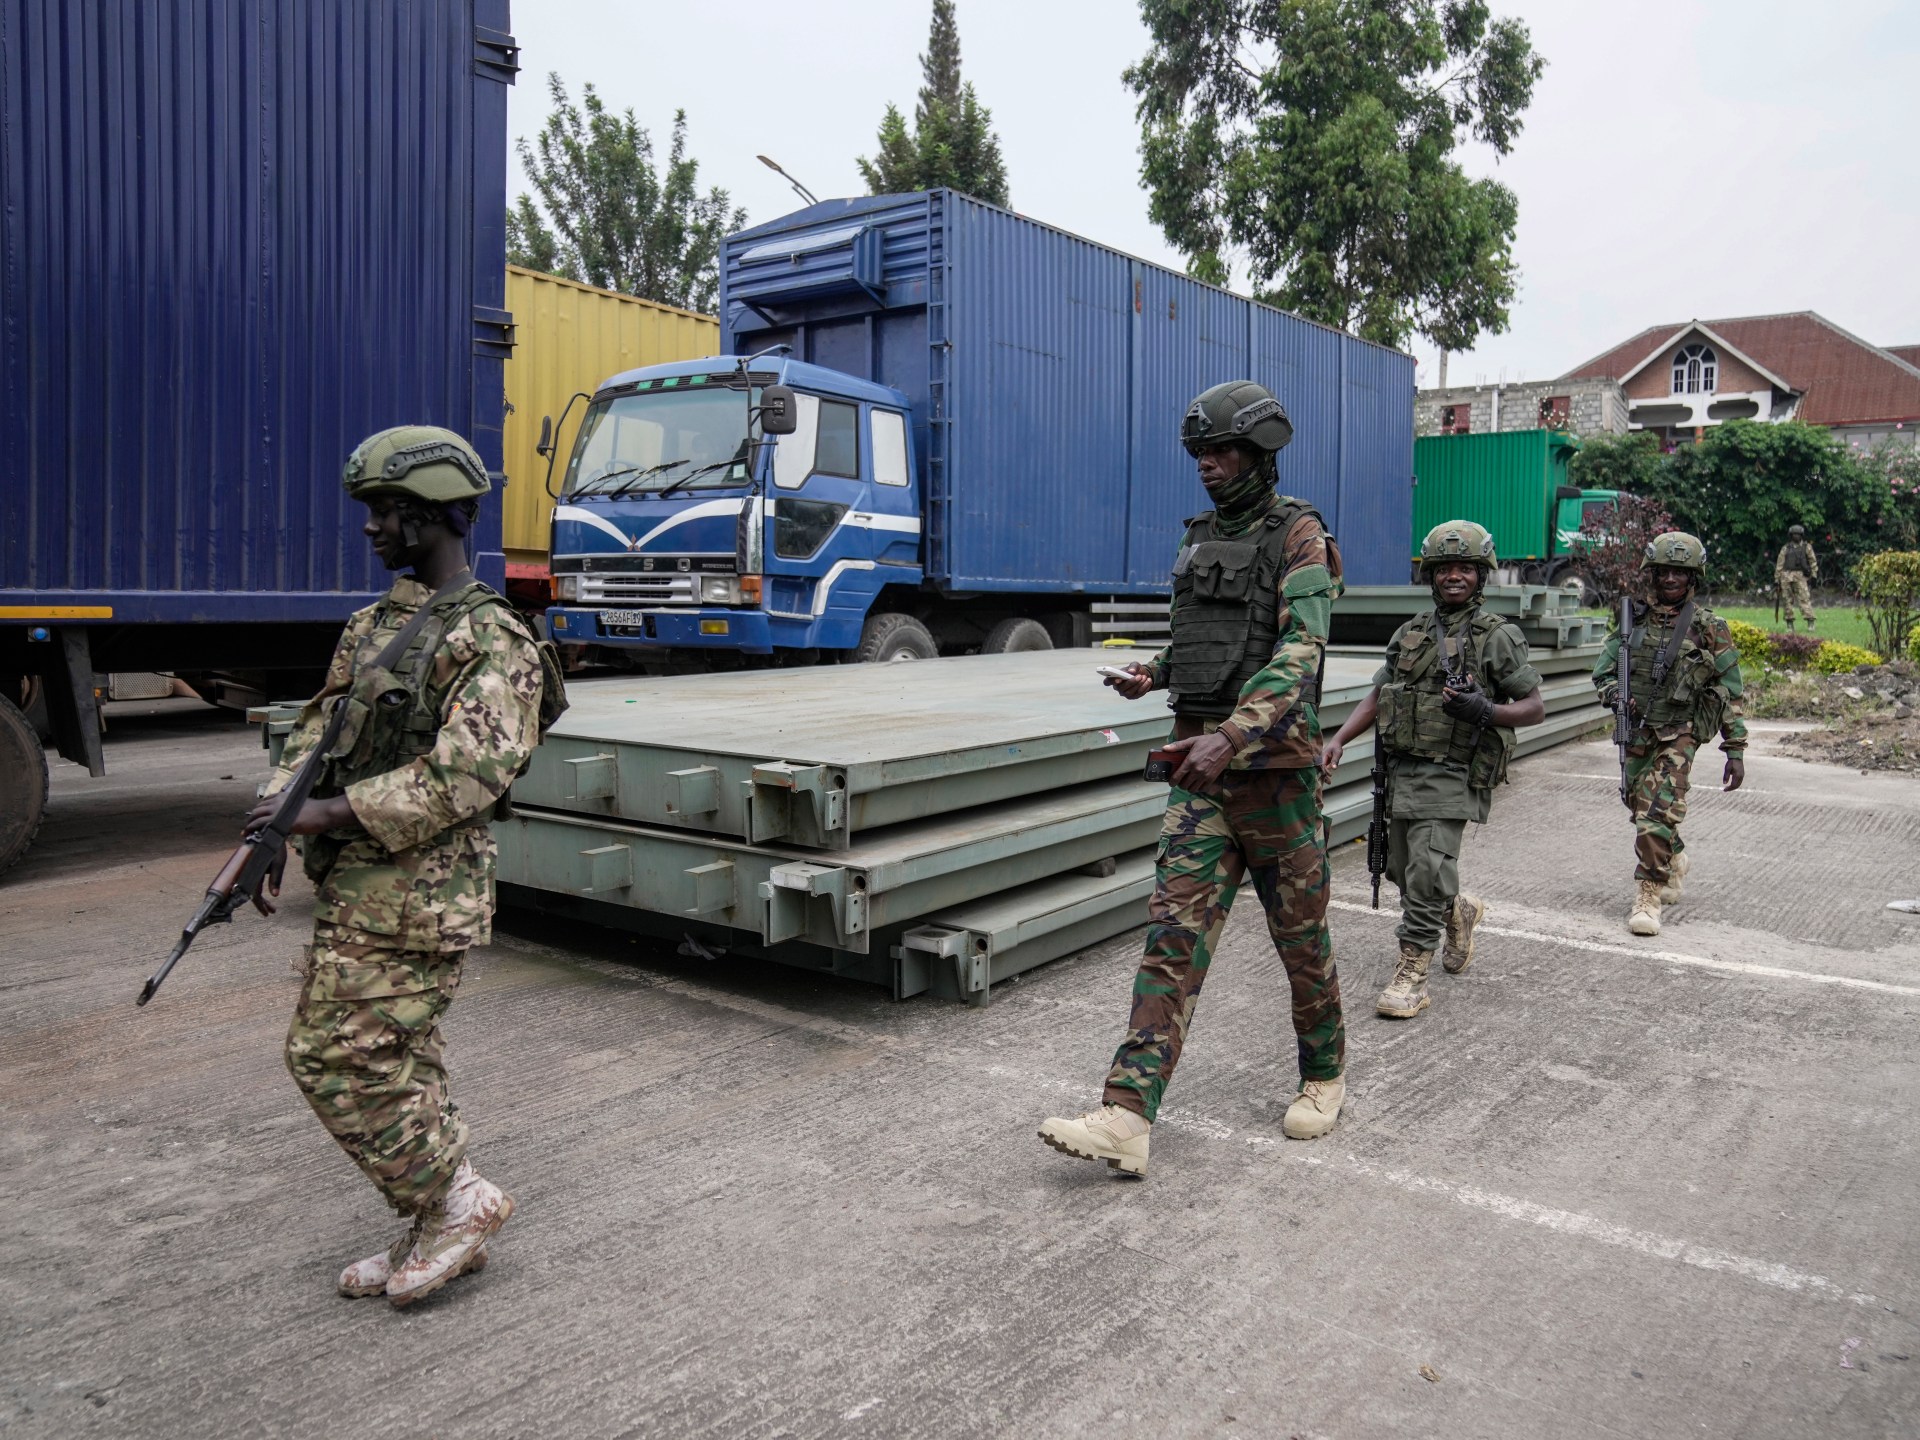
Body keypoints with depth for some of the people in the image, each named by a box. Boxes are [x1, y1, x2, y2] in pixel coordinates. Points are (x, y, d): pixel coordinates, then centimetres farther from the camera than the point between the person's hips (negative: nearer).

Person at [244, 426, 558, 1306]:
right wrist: (268, 836, 6)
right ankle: (433, 1232, 28)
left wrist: (334, 812, -20)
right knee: (400, 1060, 15)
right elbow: (316, 730, 17)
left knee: (333, 1056, -6)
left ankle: (458, 1198, 10)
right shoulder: (375, 624, 14)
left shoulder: (492, 641, -14)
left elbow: (468, 773, -23)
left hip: (412, 893, -9)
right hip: (356, 888, 9)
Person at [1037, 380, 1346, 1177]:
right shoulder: (1202, 537, 14)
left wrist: (1231, 736, -33)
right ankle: (1127, 1117, -8)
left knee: (1300, 932, 10)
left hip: (1274, 765, -6)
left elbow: (1298, 656, -21)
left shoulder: (1301, 537, -8)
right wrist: (1155, 672, 6)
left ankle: (1323, 1075, 33)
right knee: (1176, 930, -3)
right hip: (1198, 762, 6)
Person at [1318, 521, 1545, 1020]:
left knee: (1427, 873, -13)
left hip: (1451, 777, -6)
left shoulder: (1498, 637, -3)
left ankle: (1411, 975, -3)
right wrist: (1337, 741, 1)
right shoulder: (1409, 634, 12)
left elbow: (1535, 708, -2)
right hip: (1401, 772, 6)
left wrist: (1485, 710, -21)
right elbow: (1376, 697, 15)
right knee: (1402, 872, 14)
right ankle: (1459, 911, 43)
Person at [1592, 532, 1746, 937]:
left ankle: (1648, 896, -7)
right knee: (1640, 806, 17)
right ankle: (1674, 861, 45)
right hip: (1635, 730, 4)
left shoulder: (1709, 629, -3)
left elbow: (1730, 694, -1)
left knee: (1659, 813, -15)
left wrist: (1736, 750, -3)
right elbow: (1604, 667, 5)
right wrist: (1614, 693, -19)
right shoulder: (1632, 617, 4)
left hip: (1678, 735, -4)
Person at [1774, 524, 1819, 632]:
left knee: (1805, 598, -12)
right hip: (1786, 576, 2)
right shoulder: (1785, 548, 15)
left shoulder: (1806, 547, 13)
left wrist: (1814, 575, -2)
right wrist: (1776, 580, 6)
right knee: (1787, 601, 1)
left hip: (1800, 576, -2)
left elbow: (1813, 562, 9)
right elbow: (1779, 565, 12)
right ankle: (1789, 625, 7)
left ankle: (1810, 622, -16)